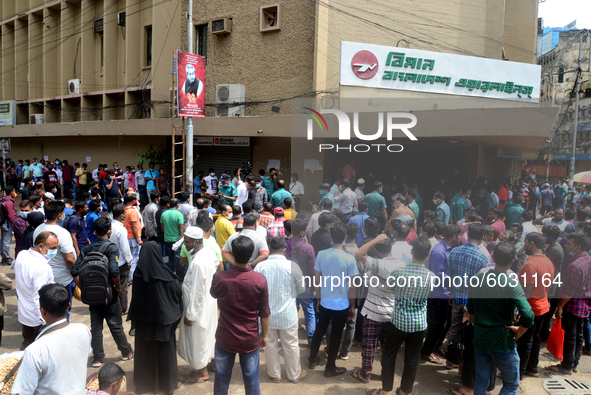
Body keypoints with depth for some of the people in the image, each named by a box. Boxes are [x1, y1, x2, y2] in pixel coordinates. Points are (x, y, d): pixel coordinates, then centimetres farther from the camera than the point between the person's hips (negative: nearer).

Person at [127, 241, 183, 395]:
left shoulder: (138, 274, -14)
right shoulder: (165, 274, -21)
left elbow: (135, 298, -6)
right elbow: (178, 291, -14)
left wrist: (134, 319, 6)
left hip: (144, 320, 2)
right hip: (164, 319, -2)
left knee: (145, 351, 19)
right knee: (165, 351, 15)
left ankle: (145, 382, 33)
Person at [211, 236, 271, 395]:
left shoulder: (219, 277, -18)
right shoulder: (260, 280, -19)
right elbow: (264, 313, -9)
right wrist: (264, 335, 7)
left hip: (225, 339, 1)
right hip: (250, 340, 0)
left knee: (222, 379, 20)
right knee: (251, 381, 18)